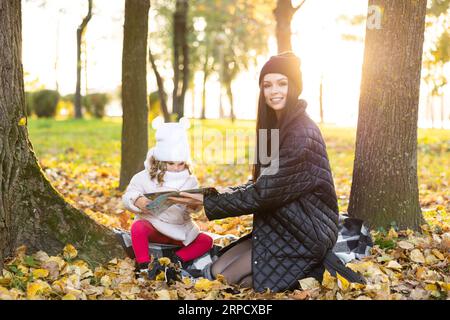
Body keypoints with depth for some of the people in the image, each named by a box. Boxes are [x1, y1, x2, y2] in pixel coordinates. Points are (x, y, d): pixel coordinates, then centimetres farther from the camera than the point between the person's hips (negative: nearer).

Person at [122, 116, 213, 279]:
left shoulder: (190, 181, 3)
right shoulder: (145, 178, -4)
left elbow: (195, 206, -4)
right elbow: (129, 195, -9)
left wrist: (194, 205, -30)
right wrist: (137, 201, -33)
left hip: (181, 230, 4)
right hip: (152, 226, -3)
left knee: (206, 241, -11)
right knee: (137, 227, -35)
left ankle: (177, 260, -19)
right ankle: (143, 265, -29)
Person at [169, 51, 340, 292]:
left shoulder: (302, 133, -21)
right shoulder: (276, 126, 9)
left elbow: (266, 192, -22)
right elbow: (262, 183, 14)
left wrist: (208, 202, -14)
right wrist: (222, 192, 1)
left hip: (303, 234, -9)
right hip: (279, 227, 9)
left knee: (227, 281, -10)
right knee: (215, 272, 1)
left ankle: (309, 276, 2)